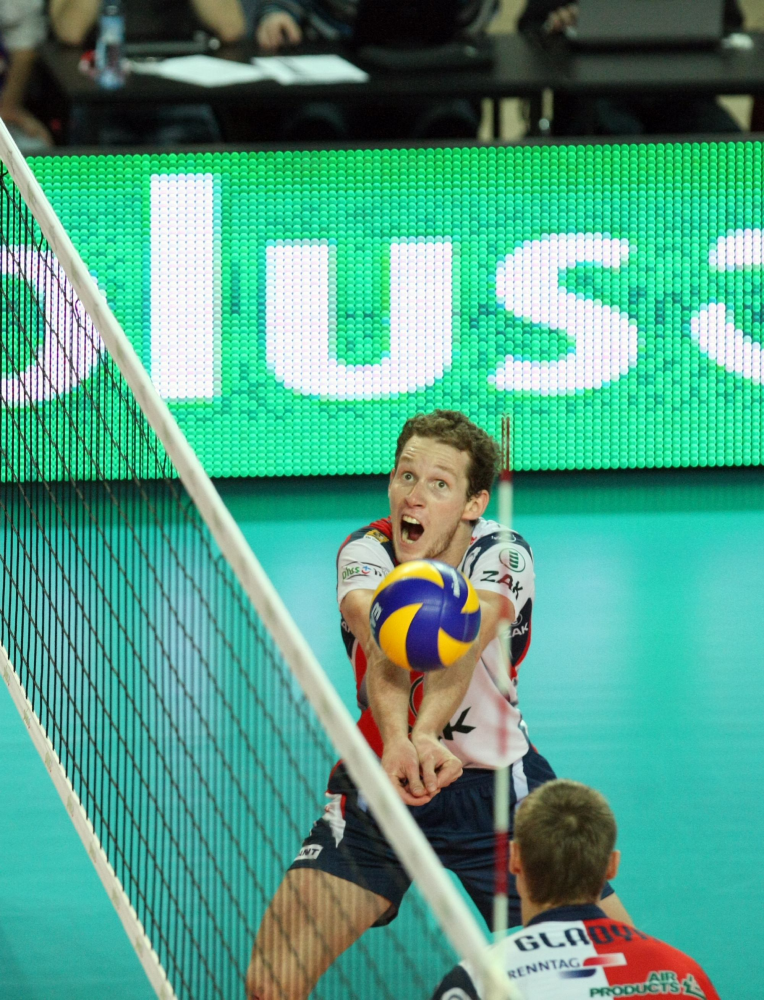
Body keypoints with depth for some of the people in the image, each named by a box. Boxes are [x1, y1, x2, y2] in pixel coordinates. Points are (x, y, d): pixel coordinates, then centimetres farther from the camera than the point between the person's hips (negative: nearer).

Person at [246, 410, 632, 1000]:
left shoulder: (501, 555, -16)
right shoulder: (366, 552, -15)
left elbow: (460, 648, -36)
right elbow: (384, 652, -35)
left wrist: (427, 736, -55)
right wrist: (396, 740, -55)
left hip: (496, 786, 0)